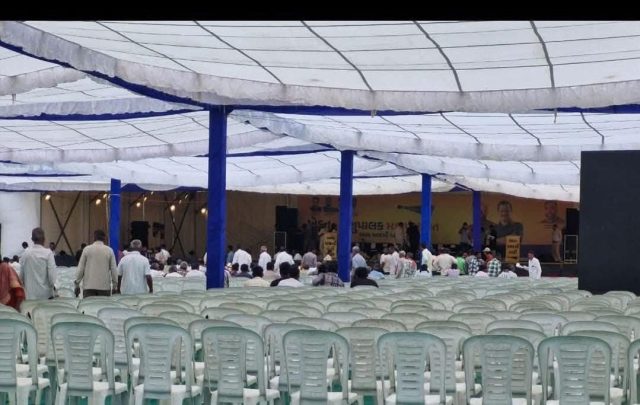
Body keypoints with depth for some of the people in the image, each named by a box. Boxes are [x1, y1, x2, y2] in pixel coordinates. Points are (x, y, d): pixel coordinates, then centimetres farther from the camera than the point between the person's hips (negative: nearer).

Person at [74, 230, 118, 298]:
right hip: (104, 287, 0)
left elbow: (80, 268, 3)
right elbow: (114, 270, 3)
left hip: (89, 287, 0)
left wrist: (77, 284, 10)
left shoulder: (87, 249, 1)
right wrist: (115, 286, 10)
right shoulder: (109, 250, 1)